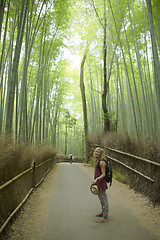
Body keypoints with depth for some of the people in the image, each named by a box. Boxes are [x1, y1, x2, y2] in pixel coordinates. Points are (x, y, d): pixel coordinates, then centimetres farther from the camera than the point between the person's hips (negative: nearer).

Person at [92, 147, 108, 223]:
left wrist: (96, 179, -30)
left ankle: (104, 217, 14)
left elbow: (103, 174, -19)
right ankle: (103, 212, 39)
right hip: (98, 183, 10)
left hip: (101, 182, -10)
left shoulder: (102, 162, -19)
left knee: (103, 199, 2)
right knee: (101, 198, 22)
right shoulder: (97, 161, 9)